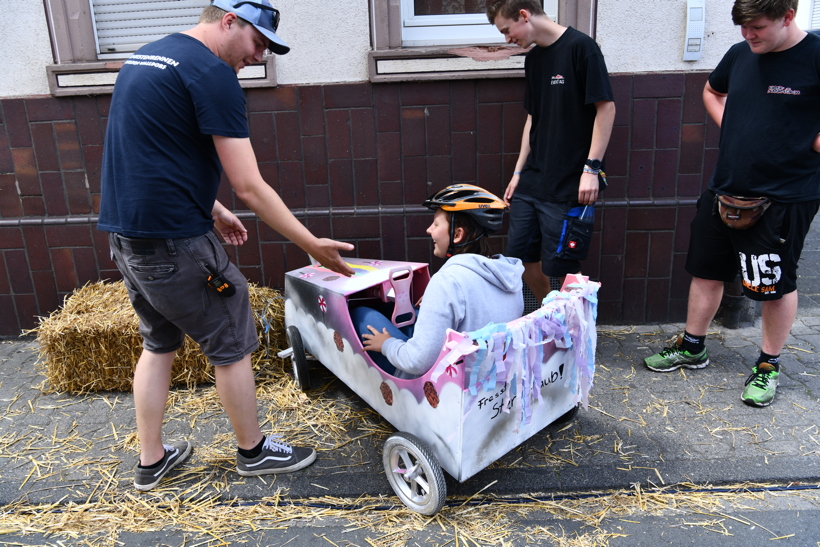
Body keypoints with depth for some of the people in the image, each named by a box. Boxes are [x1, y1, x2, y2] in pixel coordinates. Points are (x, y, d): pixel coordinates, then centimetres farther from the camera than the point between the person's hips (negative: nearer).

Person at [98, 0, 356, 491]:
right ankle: (254, 450, 26)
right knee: (232, 345, 7)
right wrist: (313, 245, -12)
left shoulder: (145, 58, 15)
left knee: (159, 341, 21)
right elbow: (250, 187, -18)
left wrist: (212, 209, 25)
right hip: (173, 240, -9)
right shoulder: (212, 74, -14)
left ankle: (151, 460, 32)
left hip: (124, 231, 9)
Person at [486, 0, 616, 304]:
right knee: (521, 256, 12)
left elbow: (606, 108, -12)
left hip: (569, 186, -8)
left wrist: (592, 168, -16)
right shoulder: (533, 58, 13)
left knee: (559, 267, -1)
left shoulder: (580, 46, -10)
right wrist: (518, 172, 14)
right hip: (531, 182, 8)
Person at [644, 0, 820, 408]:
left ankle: (768, 366, 26)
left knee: (777, 284, 6)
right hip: (725, 190, 6)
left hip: (784, 198, -6)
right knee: (707, 271, 14)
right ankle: (692, 348, 31)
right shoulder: (740, 54, 5)